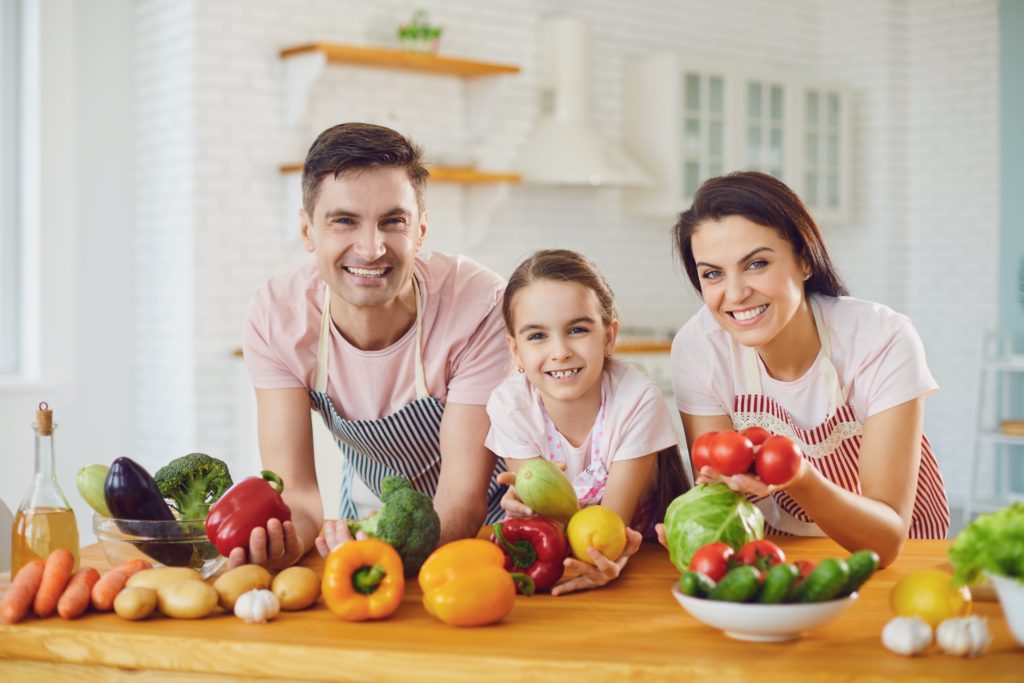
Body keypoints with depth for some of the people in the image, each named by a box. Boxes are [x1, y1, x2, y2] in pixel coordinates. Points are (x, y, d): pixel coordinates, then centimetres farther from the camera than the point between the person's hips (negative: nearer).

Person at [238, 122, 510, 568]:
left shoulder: (479, 307, -26)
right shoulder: (276, 316, -18)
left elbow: (464, 499, -25)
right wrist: (284, 539, -42)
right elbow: (294, 488, -19)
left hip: (475, 530, -2)